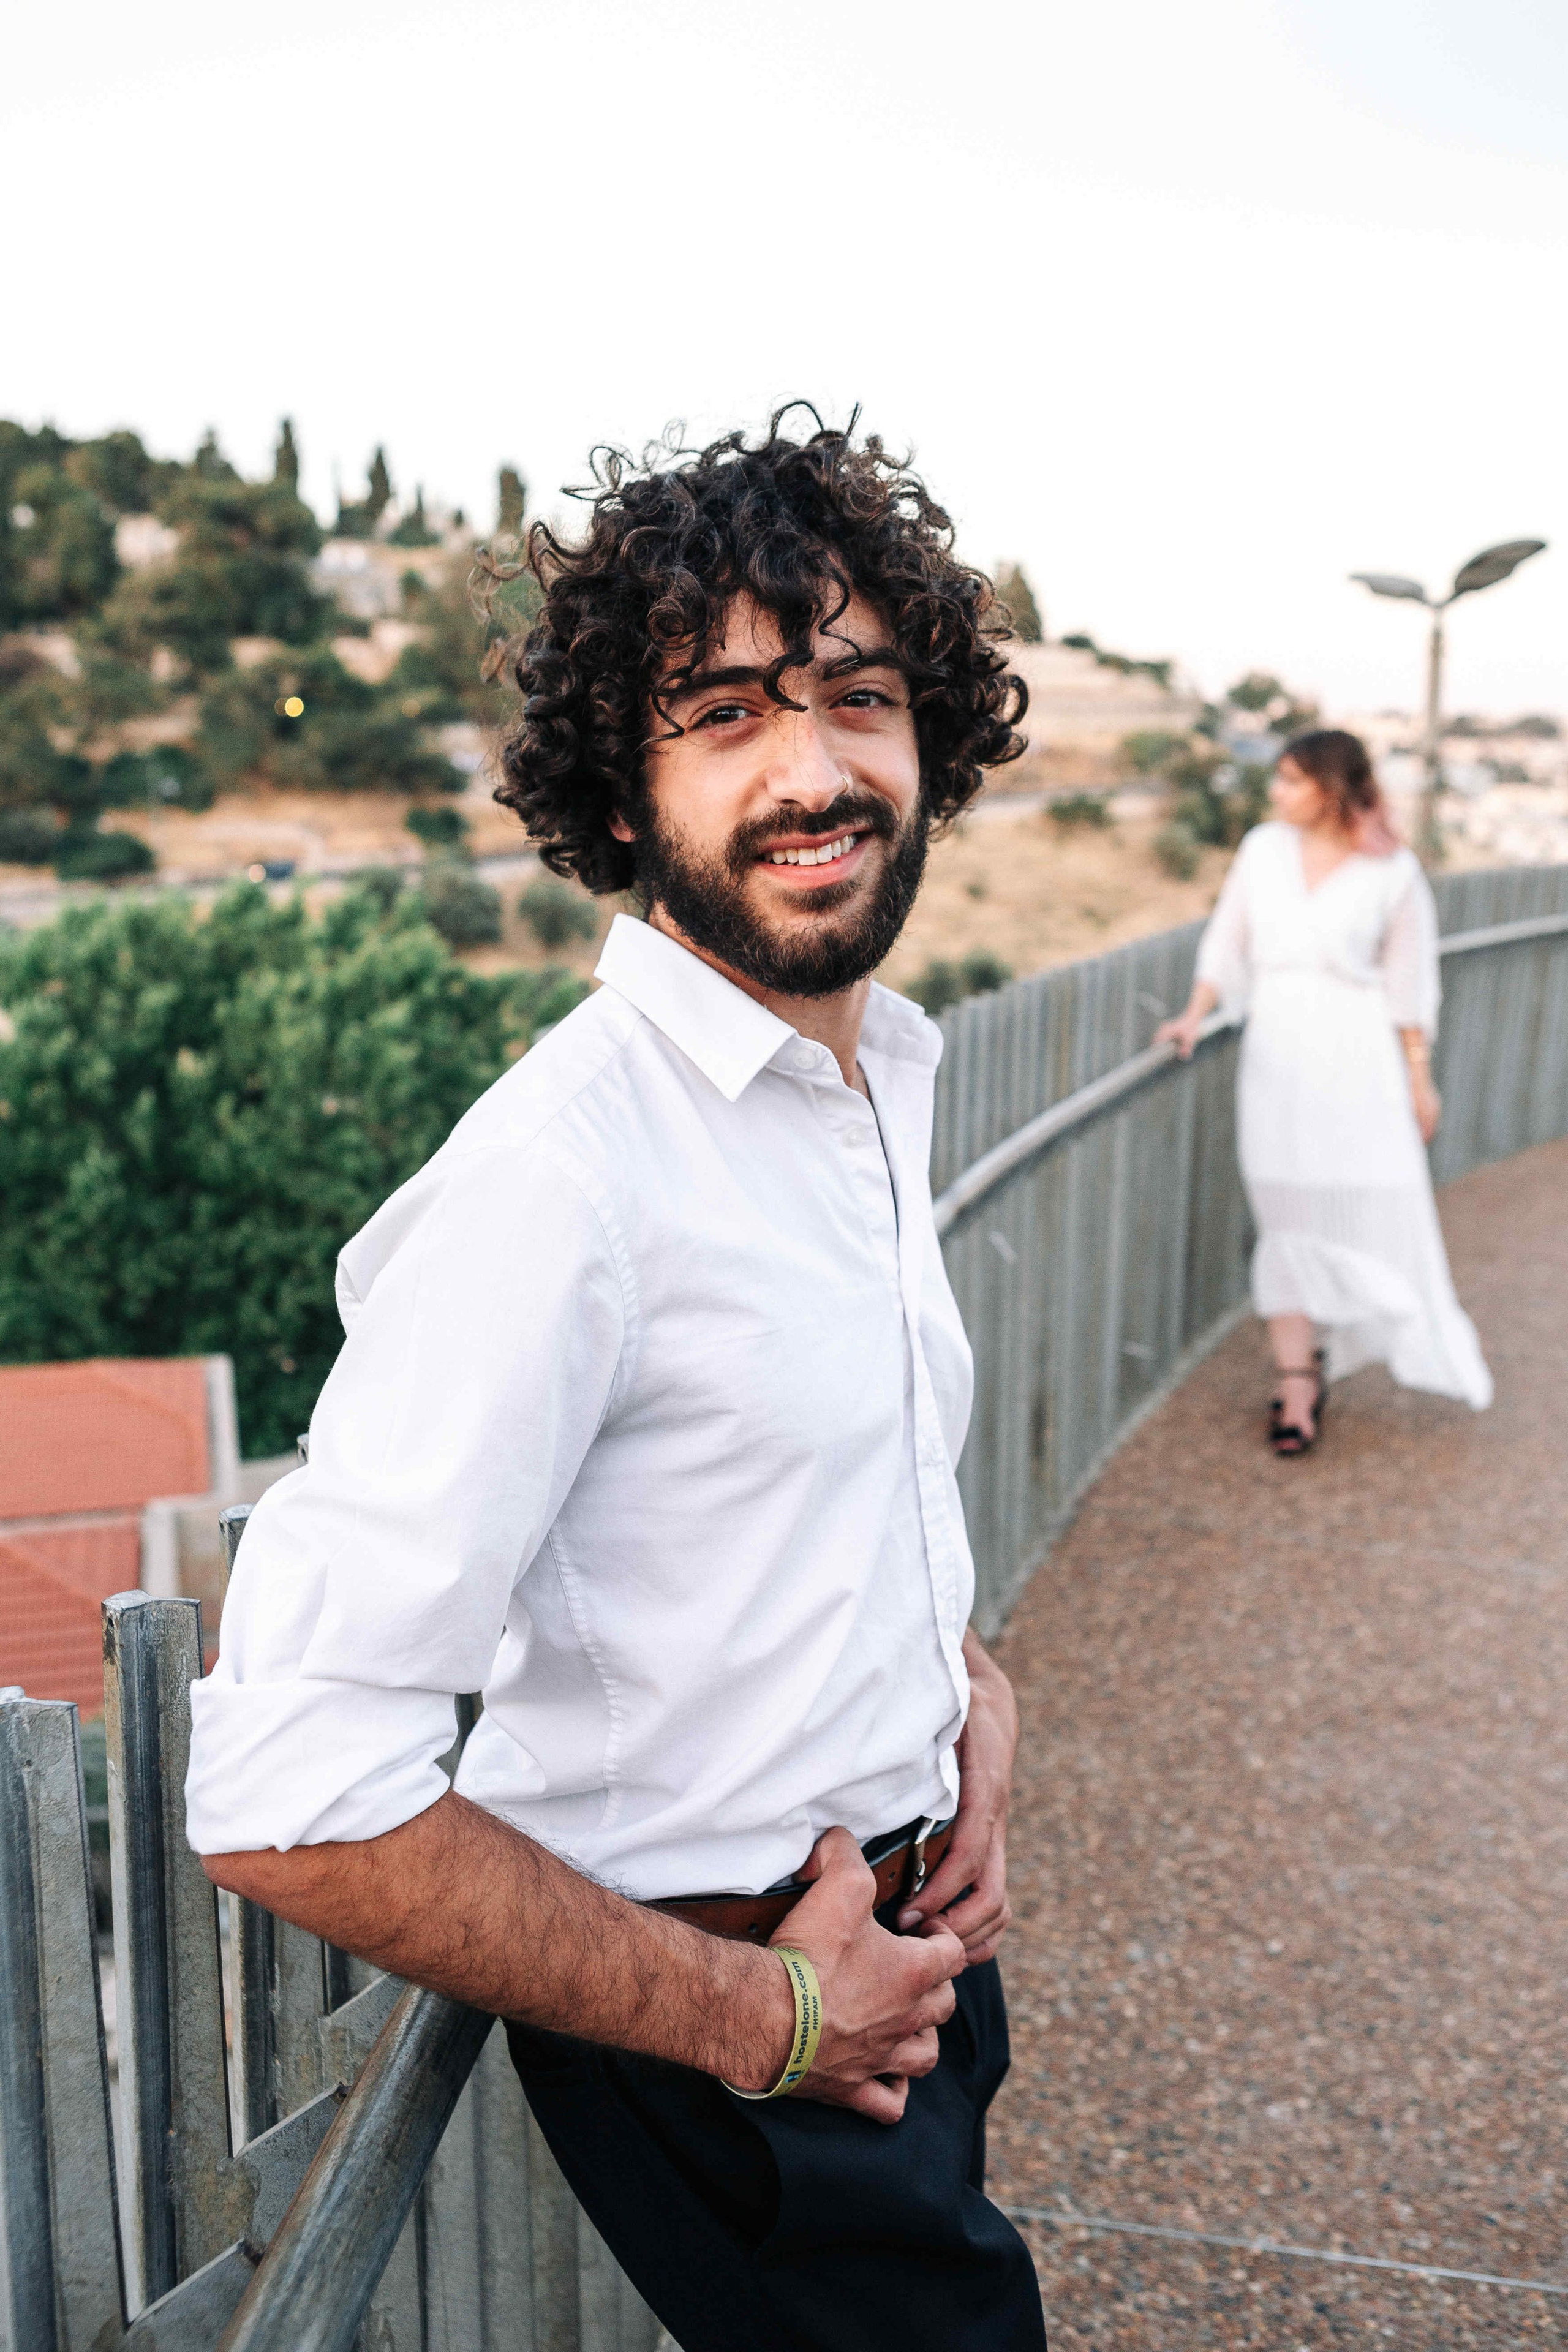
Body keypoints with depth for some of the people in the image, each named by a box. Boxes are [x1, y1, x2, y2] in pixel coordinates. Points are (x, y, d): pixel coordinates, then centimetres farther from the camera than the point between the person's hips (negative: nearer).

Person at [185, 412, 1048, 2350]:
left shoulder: (880, 1071, 1)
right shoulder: (561, 1171, -28)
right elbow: (286, 1800, -31)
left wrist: (967, 1679, -2)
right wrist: (758, 2012, -20)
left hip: (908, 1934, 8)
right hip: (720, 2032, -8)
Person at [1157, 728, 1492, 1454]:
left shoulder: (1391, 872, -4)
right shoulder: (1263, 849, 5)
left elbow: (1409, 983, 1)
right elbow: (1227, 941, 10)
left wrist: (1419, 1078, 3)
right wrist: (1195, 1016, -2)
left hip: (1357, 1053, -2)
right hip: (1276, 1047, 3)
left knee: (1381, 1206, -3)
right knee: (1285, 1214, 3)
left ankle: (1438, 1351, 20)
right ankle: (1297, 1379, 9)